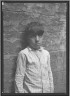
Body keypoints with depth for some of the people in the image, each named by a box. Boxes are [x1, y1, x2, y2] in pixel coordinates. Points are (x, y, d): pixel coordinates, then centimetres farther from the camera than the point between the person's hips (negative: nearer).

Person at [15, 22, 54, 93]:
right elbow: (19, 76, -6)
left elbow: (49, 73, 12)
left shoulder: (46, 53, 5)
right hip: (31, 91, -4)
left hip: (46, 90, 4)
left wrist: (51, 90, 12)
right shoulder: (23, 54, -8)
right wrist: (19, 91, -7)